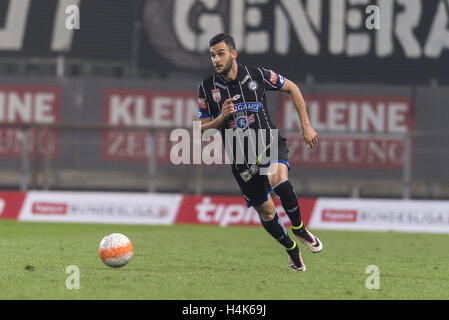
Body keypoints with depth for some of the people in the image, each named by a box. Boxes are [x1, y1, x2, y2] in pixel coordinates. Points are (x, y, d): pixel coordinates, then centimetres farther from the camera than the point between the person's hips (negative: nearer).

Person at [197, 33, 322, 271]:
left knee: (278, 180, -33)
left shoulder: (257, 75, -6)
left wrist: (306, 126, 4)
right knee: (265, 211, 6)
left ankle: (299, 229, -10)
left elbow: (292, 89, 8)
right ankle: (292, 251, 31)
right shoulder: (207, 88, -2)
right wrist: (222, 118, -17)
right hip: (241, 158, 2)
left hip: (269, 144, -2)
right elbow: (203, 128, 4)